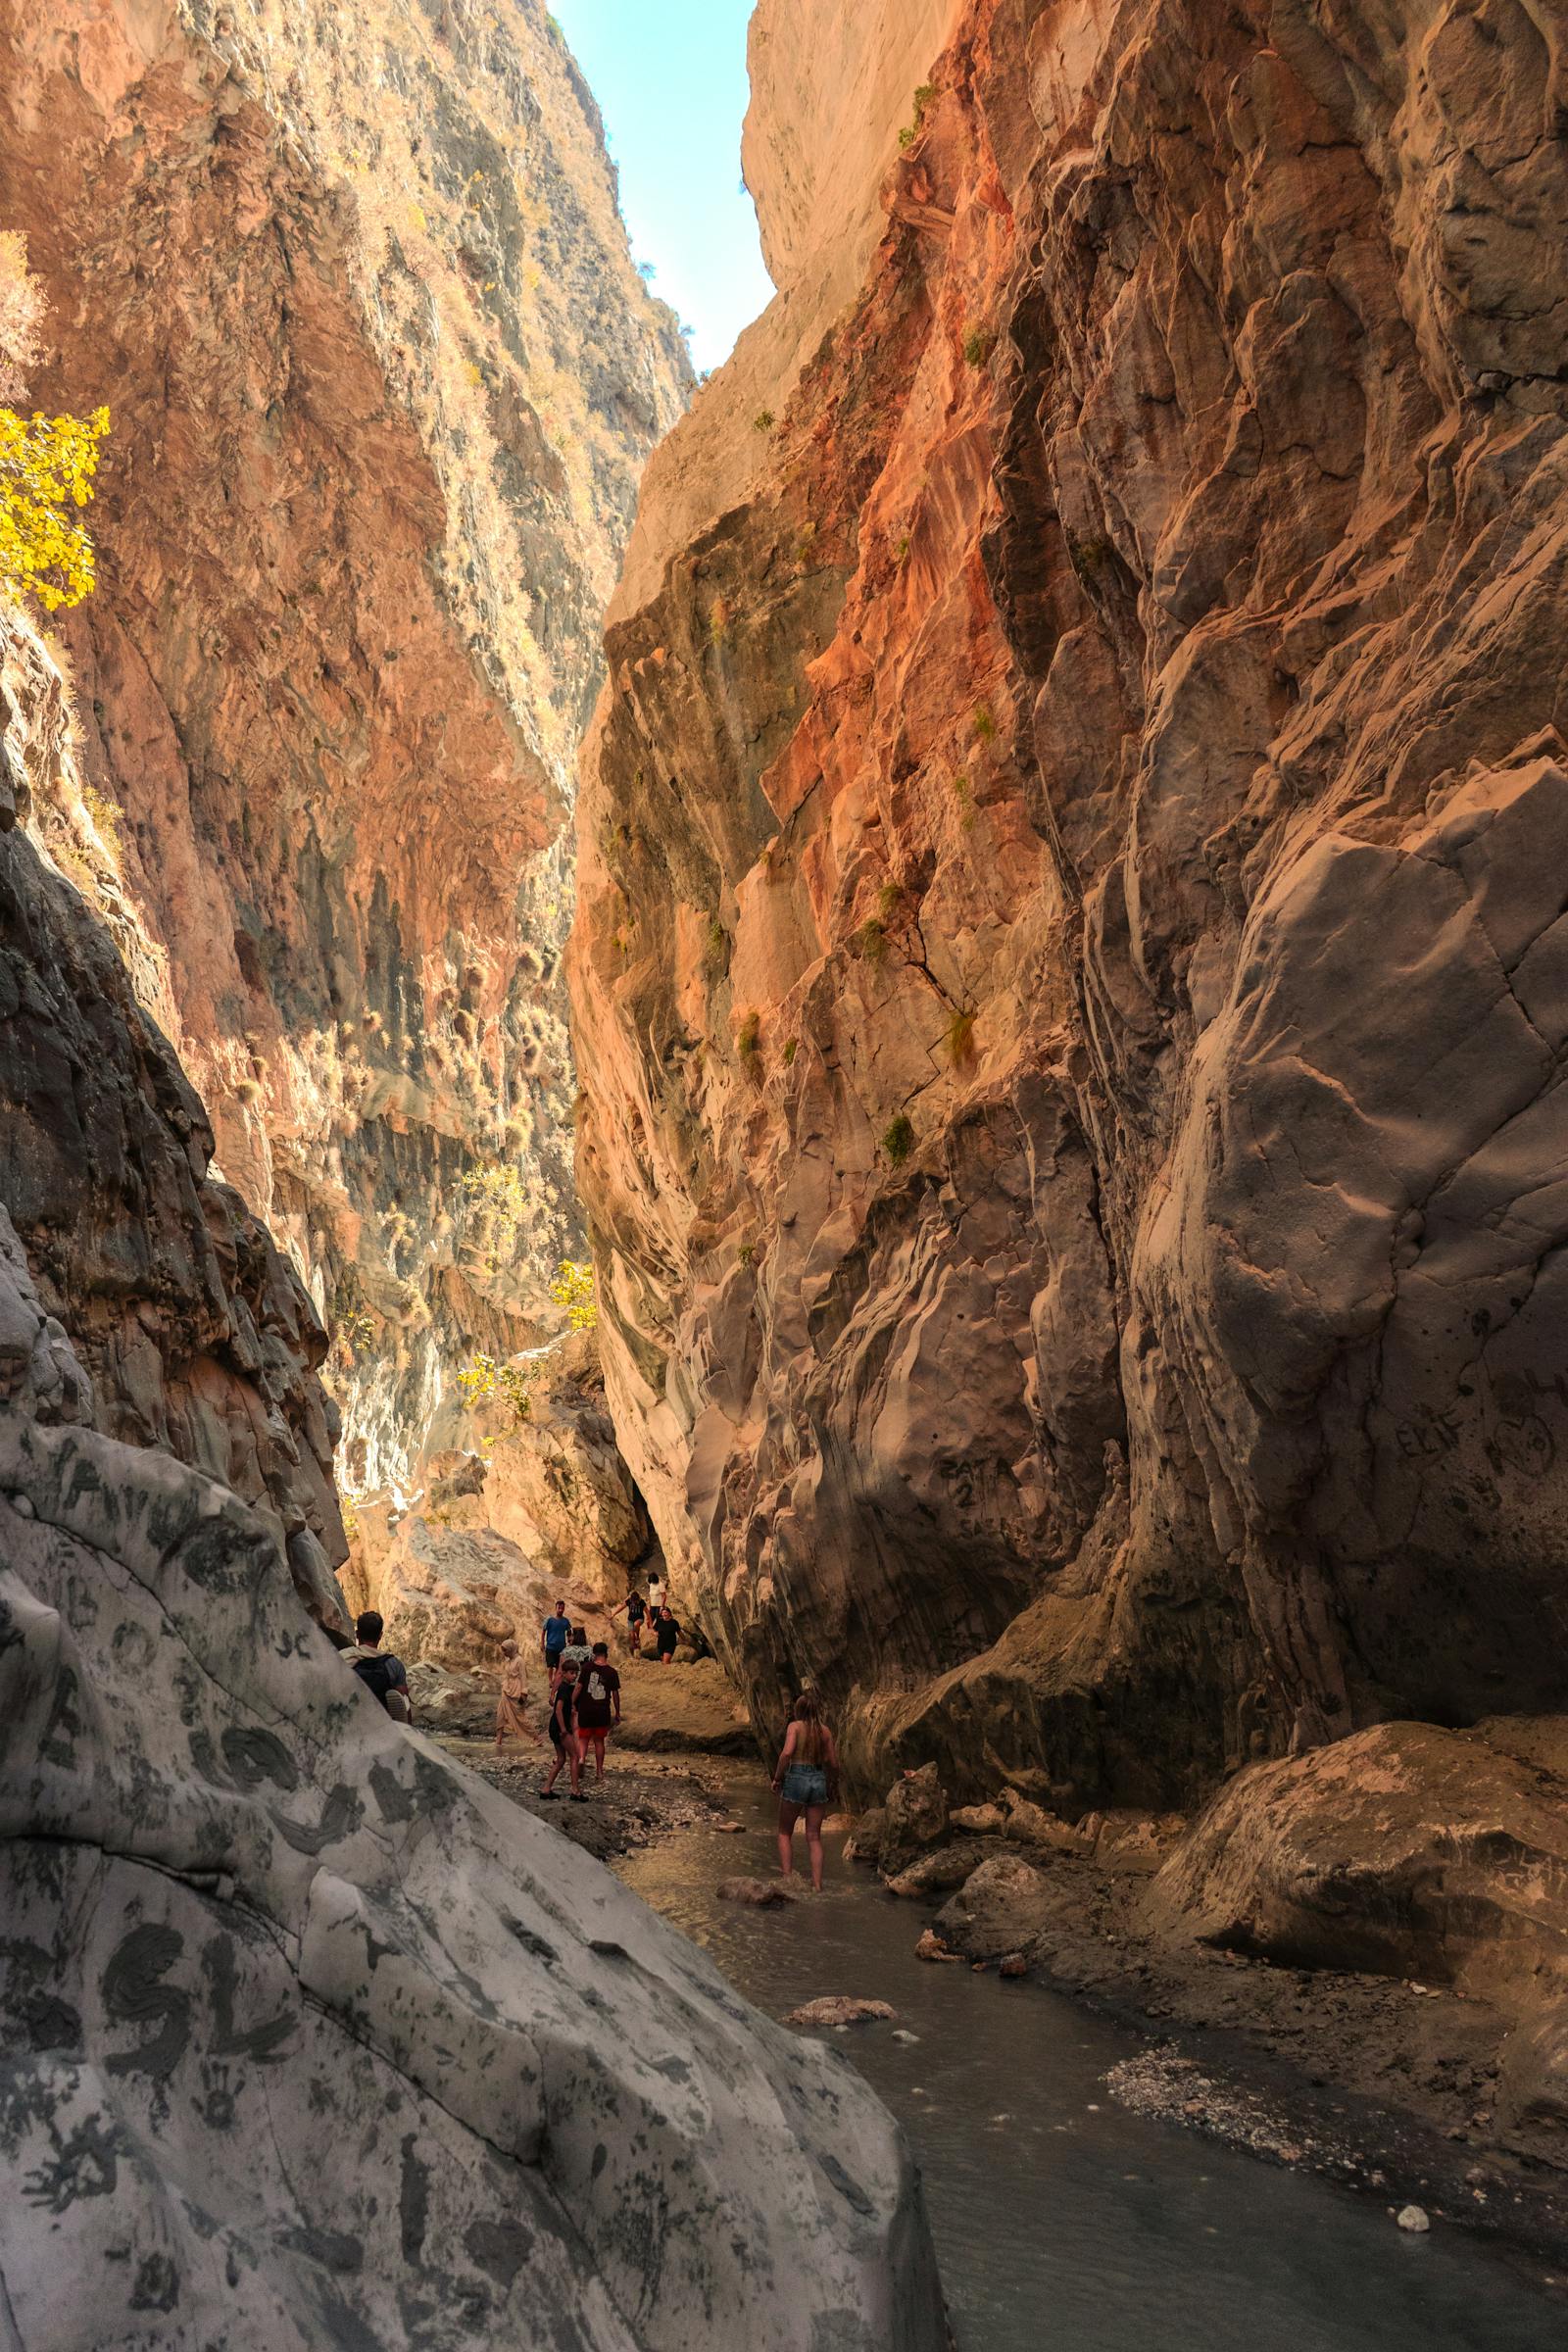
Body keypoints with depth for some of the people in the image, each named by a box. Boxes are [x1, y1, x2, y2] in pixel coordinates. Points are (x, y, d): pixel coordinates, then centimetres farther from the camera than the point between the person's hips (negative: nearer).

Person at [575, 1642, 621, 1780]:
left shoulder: (588, 1668, -7)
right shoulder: (611, 1672, -3)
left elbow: (579, 1687, -8)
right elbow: (615, 1694, 1)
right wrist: (617, 1713, 11)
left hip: (585, 1709, -1)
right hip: (603, 1711, 1)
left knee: (584, 1738, 9)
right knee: (599, 1741, 14)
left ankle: (582, 1758, -20)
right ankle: (599, 1771, 18)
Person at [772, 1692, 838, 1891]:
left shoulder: (795, 1726, -5)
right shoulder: (824, 1730, 6)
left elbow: (787, 1753, -19)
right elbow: (834, 1763, 7)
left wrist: (778, 1777, -7)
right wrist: (833, 1783, 24)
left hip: (796, 1778, -3)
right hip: (819, 1780, 4)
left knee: (785, 1833, 13)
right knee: (814, 1837, 10)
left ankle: (787, 1878, 3)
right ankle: (817, 1885, 5)